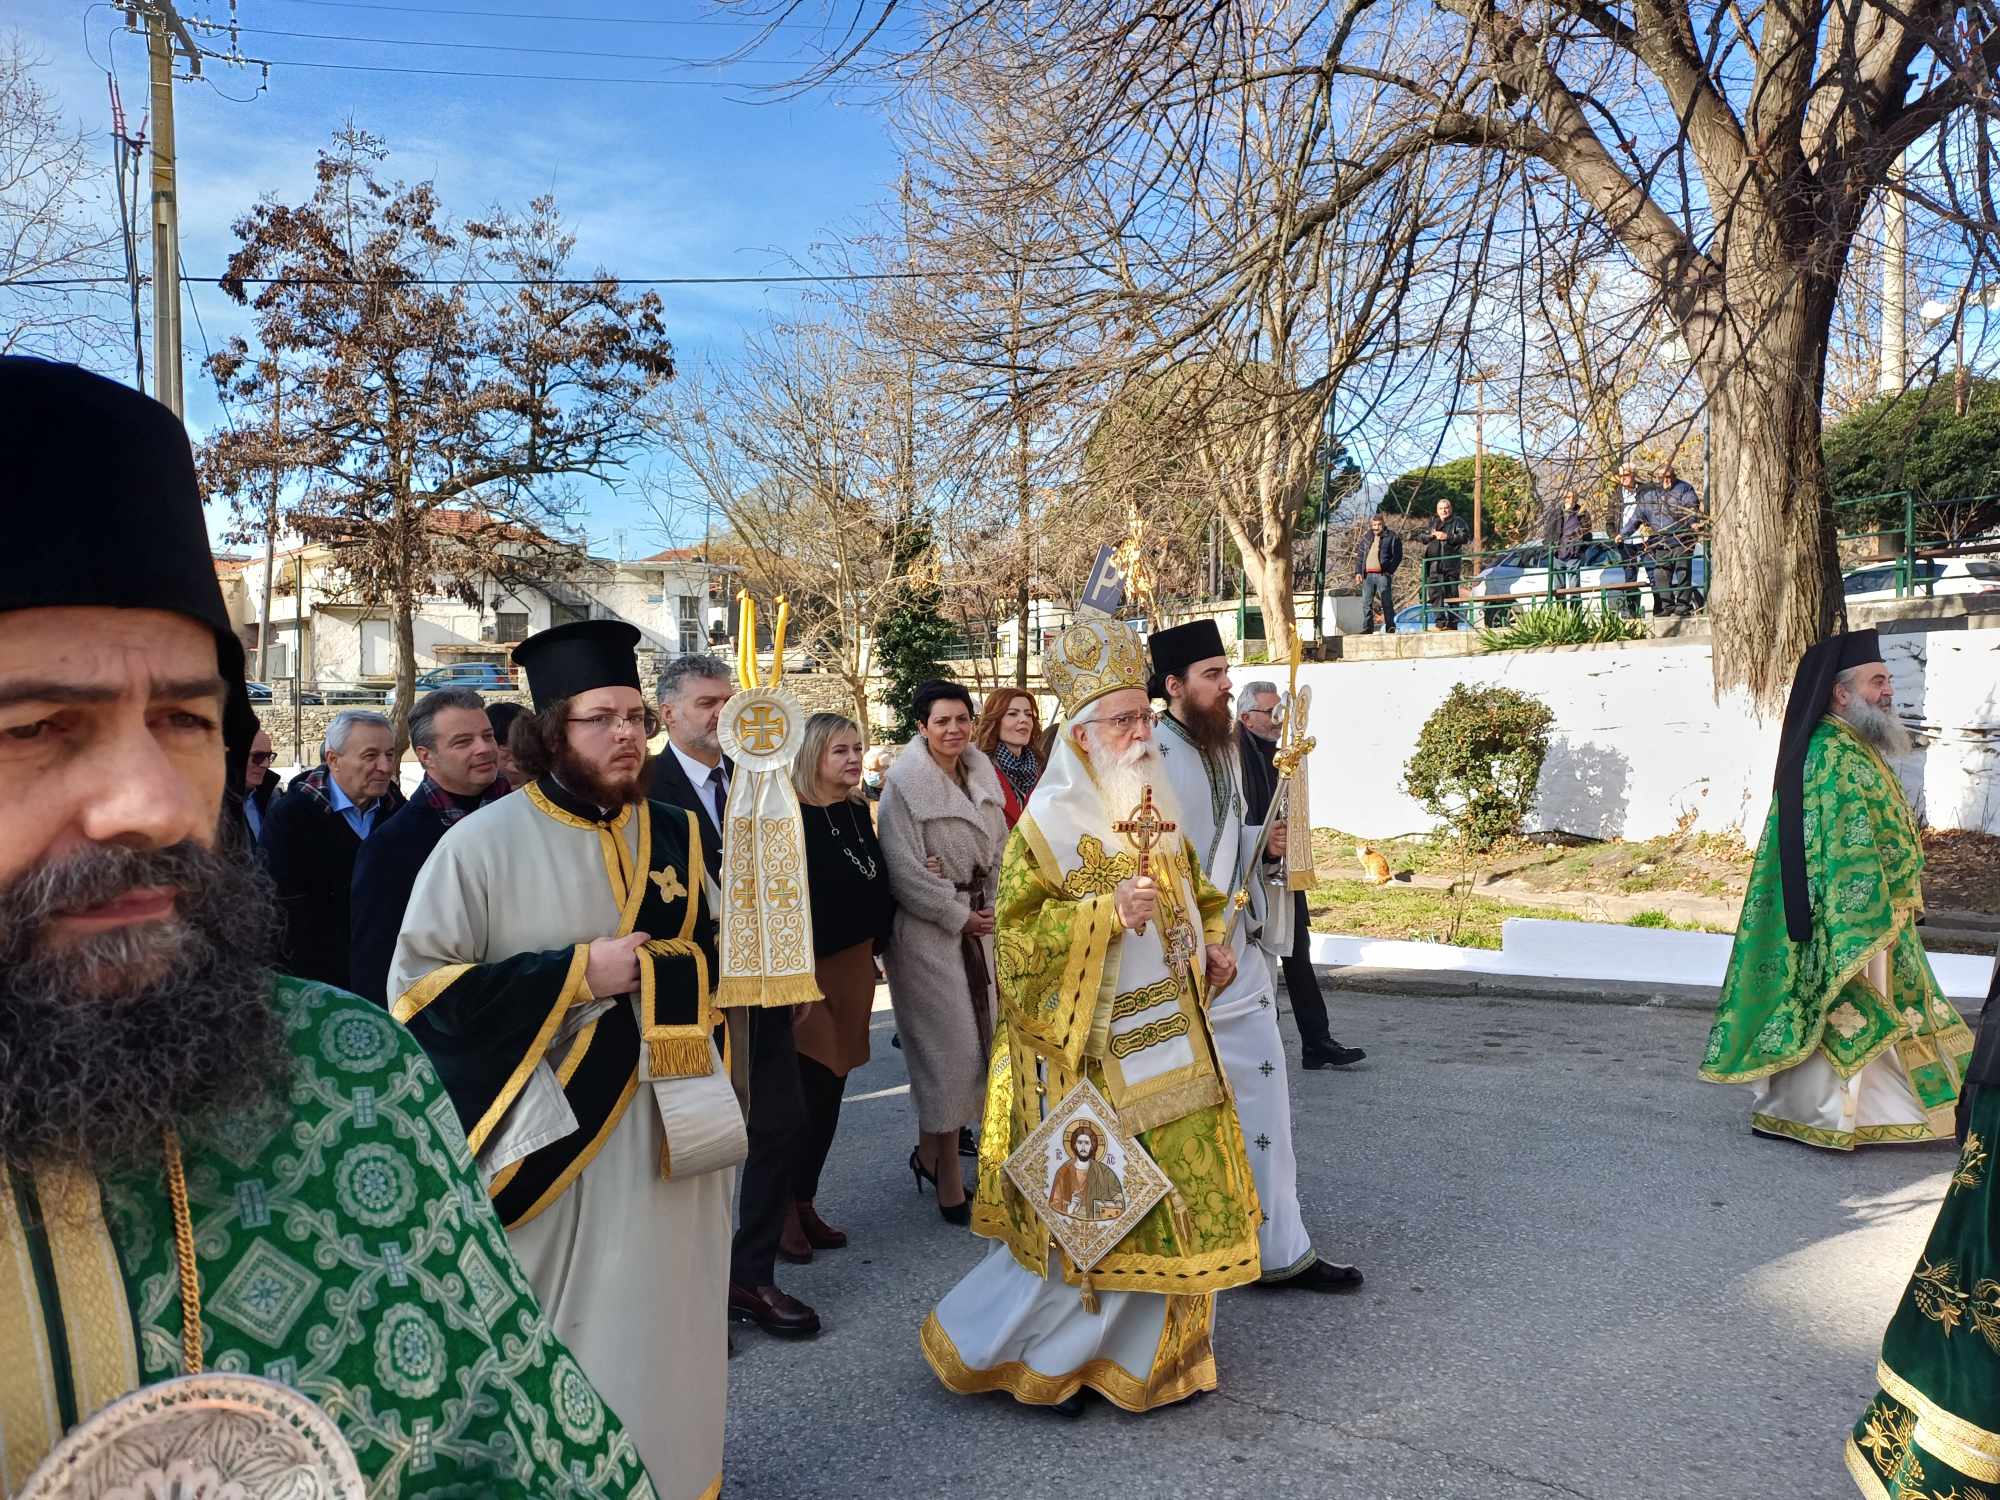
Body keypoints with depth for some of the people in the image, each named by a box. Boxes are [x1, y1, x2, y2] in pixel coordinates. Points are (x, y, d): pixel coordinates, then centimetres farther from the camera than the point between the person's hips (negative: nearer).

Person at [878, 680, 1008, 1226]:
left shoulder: (981, 776, 9)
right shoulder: (904, 785, -11)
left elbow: (999, 847, 12)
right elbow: (905, 870, -14)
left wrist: (993, 908, -2)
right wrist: (960, 916, -11)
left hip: (978, 921, 7)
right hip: (926, 928, -6)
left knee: (977, 1035, 8)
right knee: (949, 1042, -5)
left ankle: (930, 1152, 25)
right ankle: (948, 1173, 7)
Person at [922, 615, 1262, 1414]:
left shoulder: (1157, 815, 9)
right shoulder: (1047, 825, -13)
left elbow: (1195, 895, 23)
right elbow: (1018, 934, -16)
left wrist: (1209, 945, 5)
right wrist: (1106, 913, -26)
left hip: (1170, 1042, 7)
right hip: (1089, 1055, -7)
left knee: (1171, 1205, 14)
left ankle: (1156, 1352, 33)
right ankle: (982, 1342, 20)